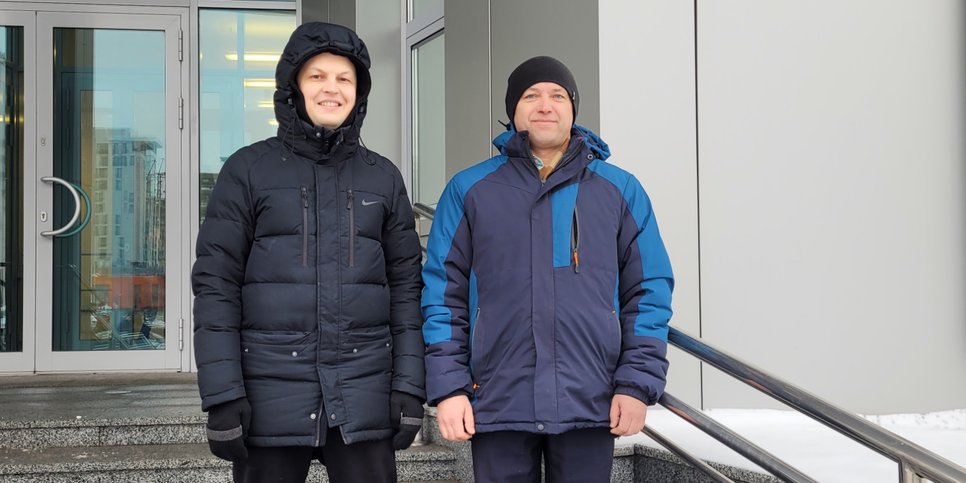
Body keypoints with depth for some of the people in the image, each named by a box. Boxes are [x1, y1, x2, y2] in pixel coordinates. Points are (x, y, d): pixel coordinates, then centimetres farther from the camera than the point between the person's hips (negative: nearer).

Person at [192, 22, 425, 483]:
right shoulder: (248, 171, 2)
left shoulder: (383, 177, 10)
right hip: (271, 392, -1)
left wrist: (409, 388, 1)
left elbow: (405, 285, 9)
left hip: (363, 395, 2)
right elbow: (216, 285, -2)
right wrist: (222, 394, -9)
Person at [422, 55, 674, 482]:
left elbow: (649, 291, 5)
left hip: (590, 404, 1)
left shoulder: (621, 190, 7)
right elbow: (443, 292, 3)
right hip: (498, 403, 0)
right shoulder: (469, 191, 5)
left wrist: (638, 383, -4)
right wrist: (447, 386, -4)